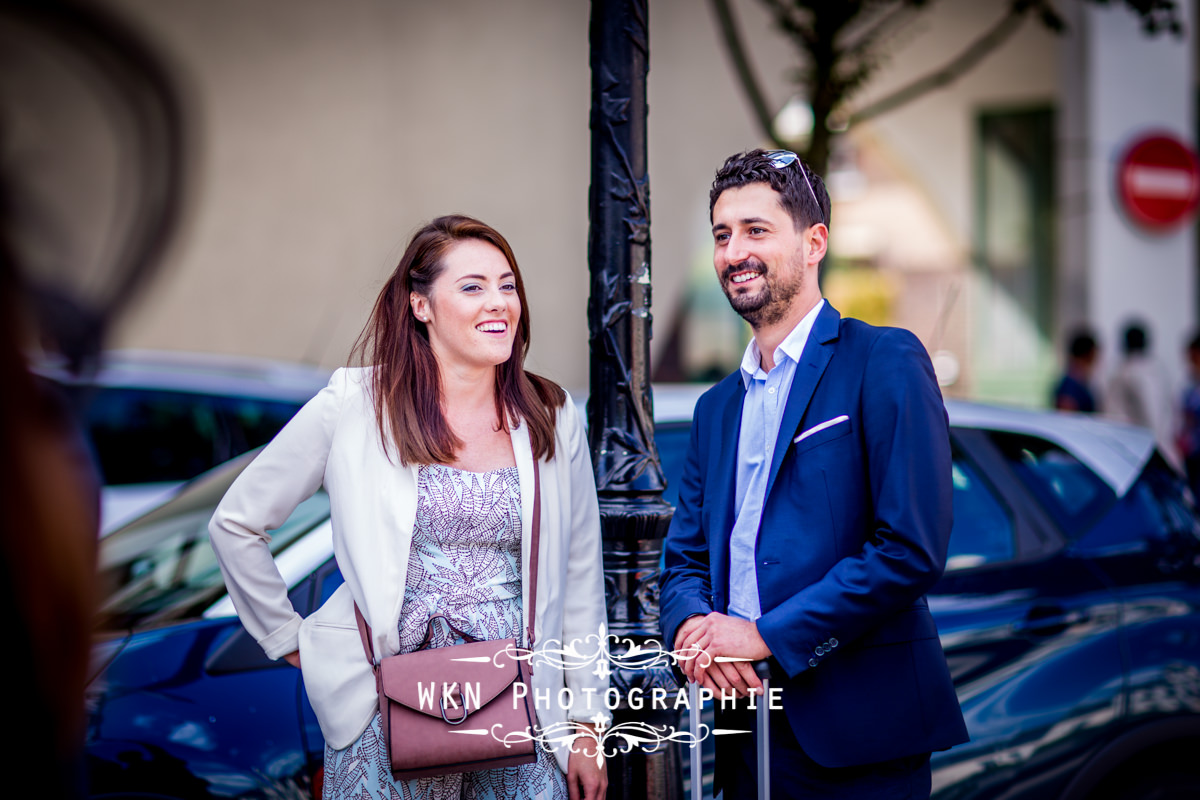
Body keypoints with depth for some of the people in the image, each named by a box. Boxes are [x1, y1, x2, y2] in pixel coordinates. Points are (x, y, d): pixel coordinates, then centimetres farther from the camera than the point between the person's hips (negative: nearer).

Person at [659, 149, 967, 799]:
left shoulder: (884, 362, -6)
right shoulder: (716, 407, 16)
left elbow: (913, 548, -16)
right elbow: (684, 558, 15)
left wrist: (766, 636, -15)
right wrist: (692, 627, -8)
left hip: (855, 728, -6)